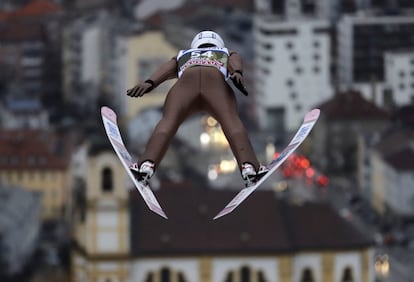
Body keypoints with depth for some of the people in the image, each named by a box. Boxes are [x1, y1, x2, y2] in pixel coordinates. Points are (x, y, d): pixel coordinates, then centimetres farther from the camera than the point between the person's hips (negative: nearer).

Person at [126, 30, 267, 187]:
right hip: (216, 81, -1)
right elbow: (235, 61, 18)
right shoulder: (227, 53, 42)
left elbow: (167, 68, 24)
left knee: (168, 121, -14)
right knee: (231, 120, -17)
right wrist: (237, 73, -3)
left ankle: (148, 164, -39)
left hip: (186, 81, 1)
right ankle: (248, 165, -42)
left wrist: (149, 83, 7)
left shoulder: (183, 56, 44)